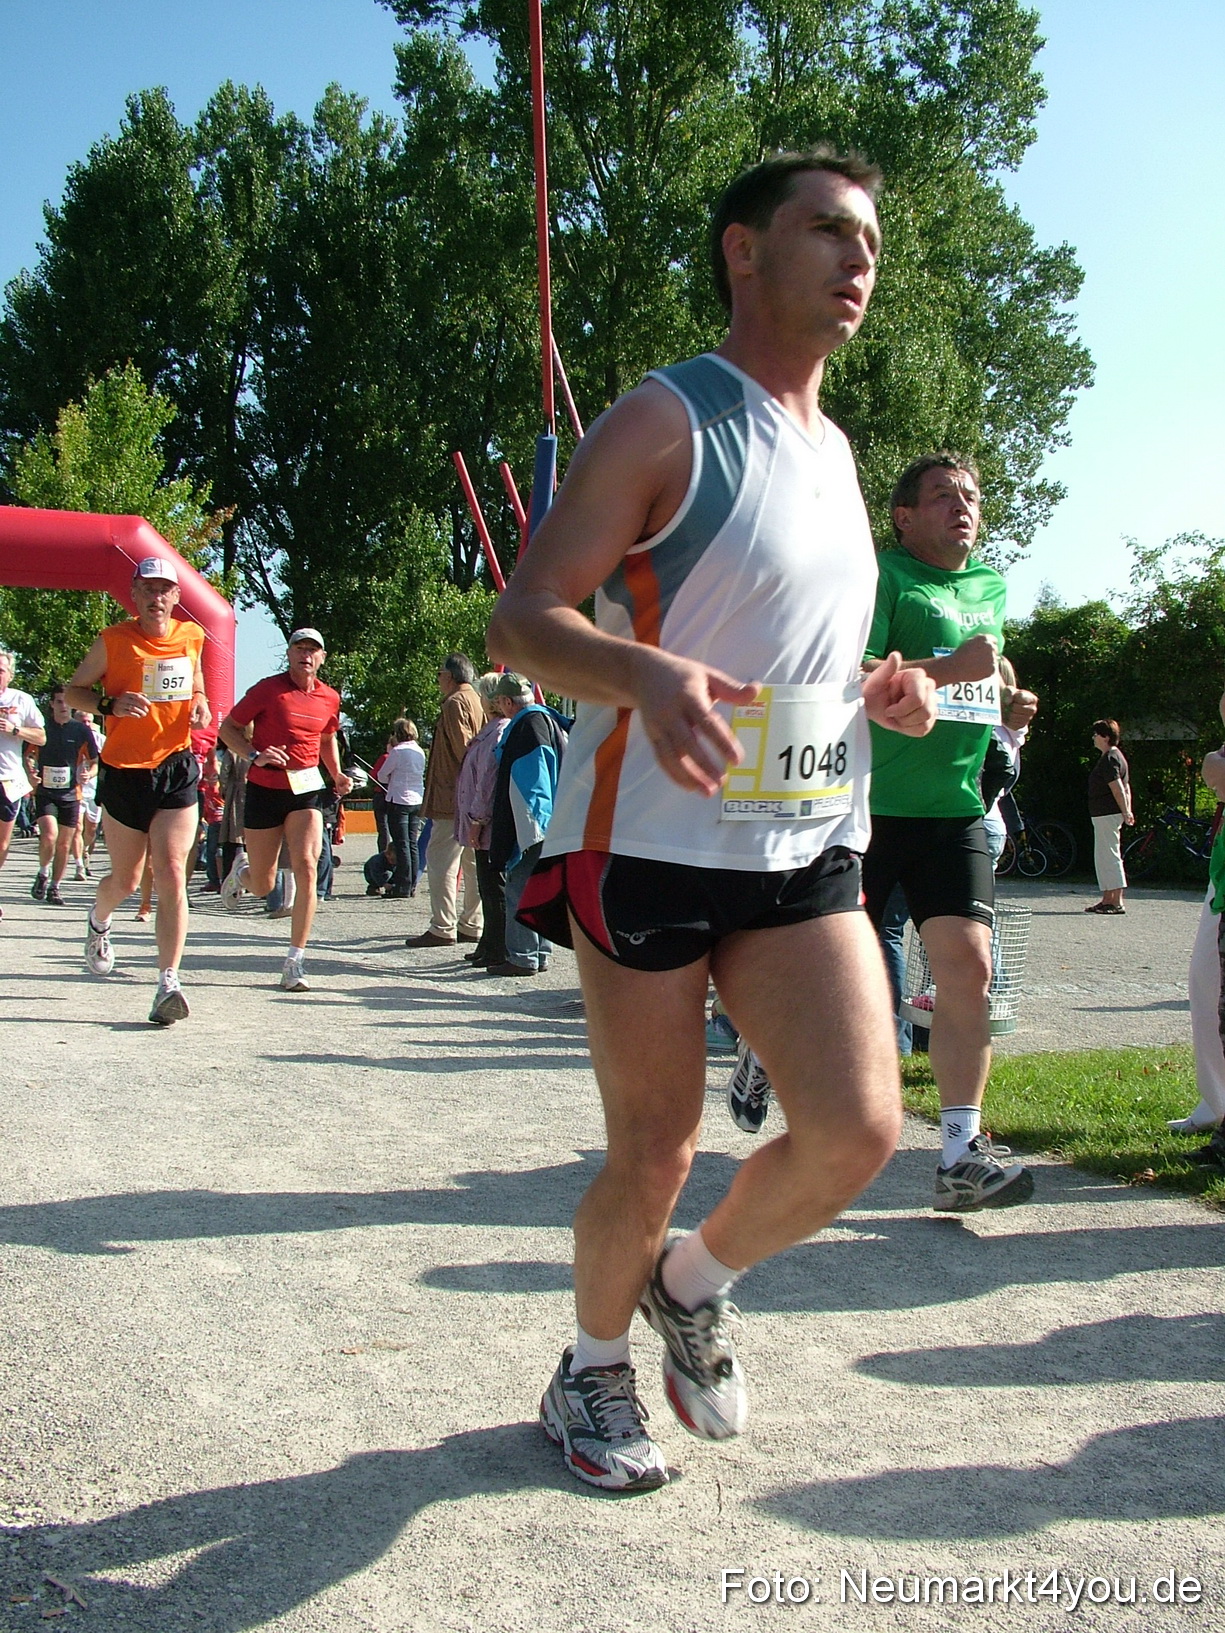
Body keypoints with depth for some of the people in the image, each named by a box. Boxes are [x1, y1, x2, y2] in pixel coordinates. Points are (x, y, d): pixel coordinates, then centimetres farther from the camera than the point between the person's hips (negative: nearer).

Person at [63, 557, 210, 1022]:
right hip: (124, 770, -1)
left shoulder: (192, 636, 5)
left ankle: (168, 983, -13)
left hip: (177, 768, 1)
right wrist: (110, 704, -16)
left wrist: (199, 702, 1)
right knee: (126, 879, 10)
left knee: (171, 874, -13)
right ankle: (98, 922, 47)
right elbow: (72, 691, 3)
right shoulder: (113, 641, -5)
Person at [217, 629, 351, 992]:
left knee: (307, 869, -18)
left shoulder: (330, 699, 6)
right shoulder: (268, 689, -7)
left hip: (306, 792, 2)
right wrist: (254, 755, -19)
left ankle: (295, 961, -12)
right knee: (263, 886, 6)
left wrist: (337, 775, 10)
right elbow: (228, 728, -2)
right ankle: (241, 872, 46)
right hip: (264, 790, -2)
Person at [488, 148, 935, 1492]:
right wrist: (648, 675, -34)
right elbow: (520, 622, -14)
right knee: (651, 1159, 2)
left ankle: (695, 1285, 20)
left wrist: (881, 691, 5)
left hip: (807, 847, 6)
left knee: (858, 1128, -10)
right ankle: (593, 1372, 32)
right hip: (652, 842, -6)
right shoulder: (664, 424, -7)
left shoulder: (832, 453, 15)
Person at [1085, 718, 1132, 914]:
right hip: (1107, 814, 11)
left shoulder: (1109, 759, -14)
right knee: (1104, 857, 14)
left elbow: (1117, 788, -20)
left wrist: (1125, 812, -18)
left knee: (1109, 856, -9)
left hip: (1106, 814, -11)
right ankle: (1107, 899, 17)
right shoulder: (1116, 756, 19)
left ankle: (1117, 902, -10)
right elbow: (1125, 787, 20)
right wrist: (1127, 811, 17)